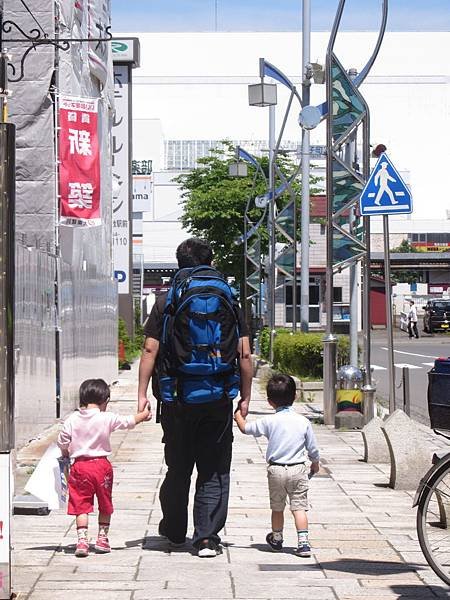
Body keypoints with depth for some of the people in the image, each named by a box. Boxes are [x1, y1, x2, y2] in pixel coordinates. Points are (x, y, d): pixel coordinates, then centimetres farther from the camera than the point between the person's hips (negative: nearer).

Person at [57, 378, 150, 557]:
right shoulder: (107, 418, -7)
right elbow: (130, 421, 6)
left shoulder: (72, 419, -2)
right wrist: (144, 414, 25)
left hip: (79, 466, 1)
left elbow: (62, 442, 0)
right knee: (105, 504, 16)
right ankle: (102, 538, 25)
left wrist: (66, 455, 21)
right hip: (101, 465, -1)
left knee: (81, 504, 4)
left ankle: (82, 539, -6)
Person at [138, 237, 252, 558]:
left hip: (176, 399, 1)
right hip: (218, 399, 0)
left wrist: (143, 393, 1)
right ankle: (207, 538, 1)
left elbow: (150, 350, -3)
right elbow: (245, 354, 1)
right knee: (214, 471, 5)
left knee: (178, 468, 15)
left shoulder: (165, 302, 1)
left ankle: (174, 530, 27)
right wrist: (245, 397, 8)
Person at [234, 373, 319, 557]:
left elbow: (246, 428, 6)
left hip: (276, 470, 0)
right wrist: (315, 463, 24)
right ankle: (303, 543, -8)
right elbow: (312, 448, 4)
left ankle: (277, 539, 32)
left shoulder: (269, 421, -7)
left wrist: (238, 416, 26)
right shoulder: (303, 422, -3)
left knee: (277, 508, 15)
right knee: (299, 507, 1)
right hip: (298, 469, 0)